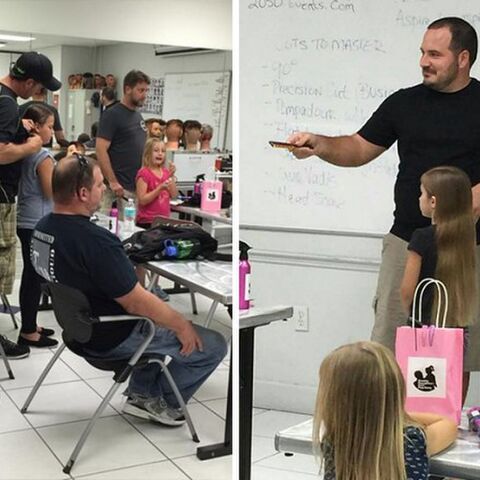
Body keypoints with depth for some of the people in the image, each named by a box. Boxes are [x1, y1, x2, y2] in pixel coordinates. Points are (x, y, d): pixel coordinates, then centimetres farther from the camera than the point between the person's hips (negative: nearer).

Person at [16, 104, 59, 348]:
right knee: (35, 277, -1)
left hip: (25, 222, 9)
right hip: (38, 224, -9)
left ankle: (29, 326, 24)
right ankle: (28, 332, 6)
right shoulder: (43, 157, -17)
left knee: (30, 276, 15)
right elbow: (51, 192, -15)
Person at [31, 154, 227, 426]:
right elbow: (136, 303, -27)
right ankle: (165, 403, 22)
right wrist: (182, 325, -12)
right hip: (112, 338, -9)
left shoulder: (43, 227, -4)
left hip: (80, 323, 10)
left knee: (162, 310, 32)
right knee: (213, 346, 1)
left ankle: (141, 393, 31)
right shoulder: (96, 241, -33)